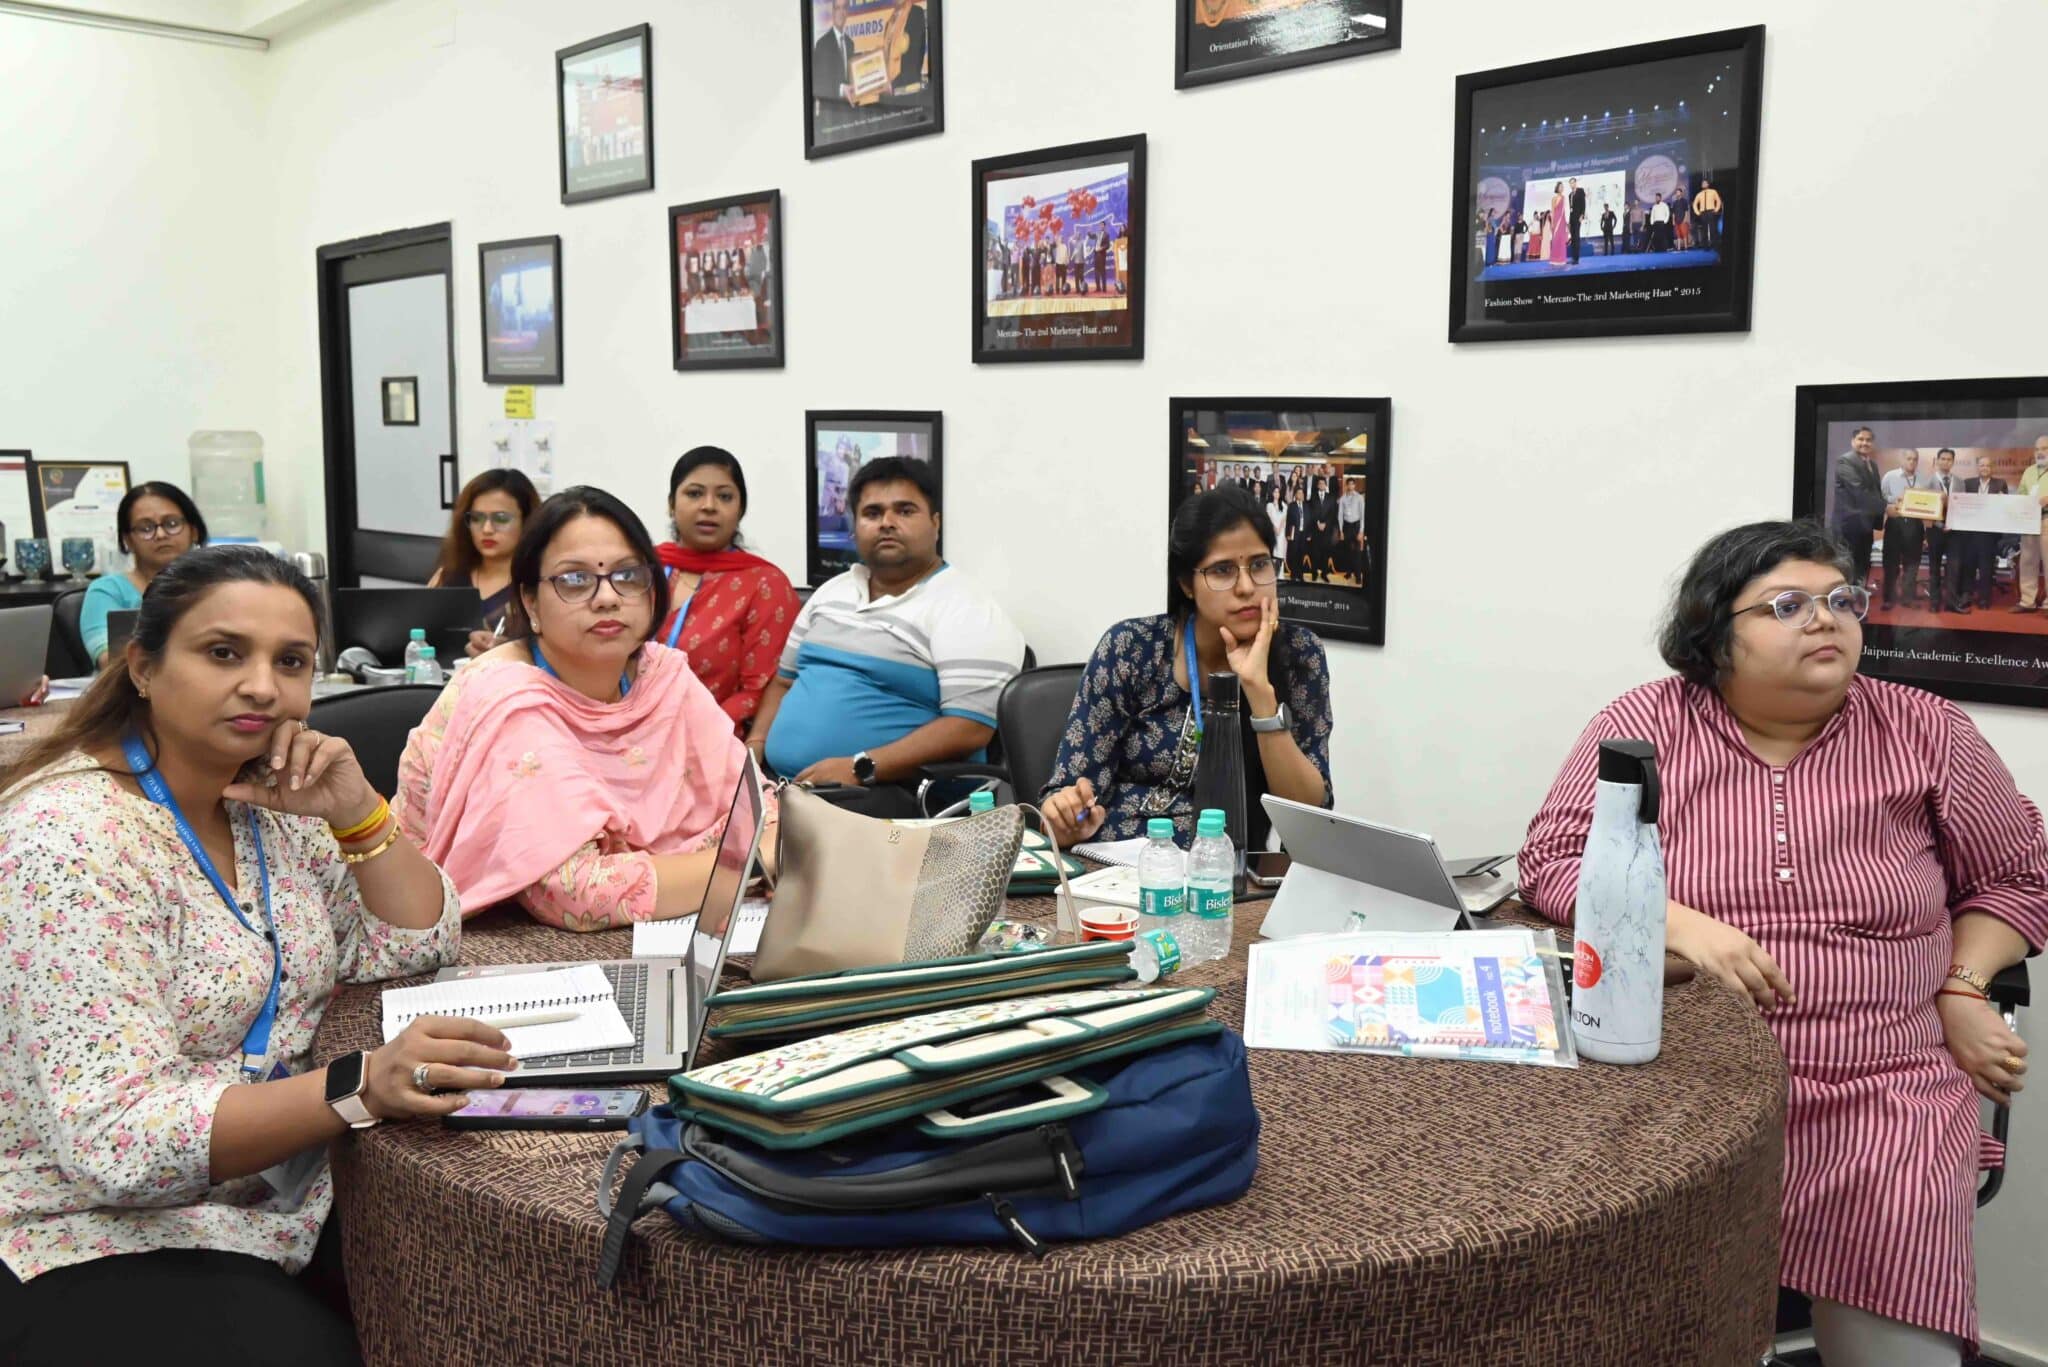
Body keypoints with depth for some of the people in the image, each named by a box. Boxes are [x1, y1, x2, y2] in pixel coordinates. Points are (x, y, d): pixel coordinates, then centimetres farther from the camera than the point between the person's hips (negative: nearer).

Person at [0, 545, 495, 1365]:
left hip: (279, 1213, 7)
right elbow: (117, 1138, -26)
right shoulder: (72, 838, -20)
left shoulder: (266, 803, 3)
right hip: (114, 1255, -7)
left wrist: (353, 809, -10)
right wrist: (361, 1087, -39)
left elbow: (419, 947, 6)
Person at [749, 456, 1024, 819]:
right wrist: (753, 749, 7)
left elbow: (969, 728, -15)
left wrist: (860, 768, -22)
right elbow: (786, 680, 27)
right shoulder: (832, 592, 18)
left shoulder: (965, 609, -6)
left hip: (888, 798, -6)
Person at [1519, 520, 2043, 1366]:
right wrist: (1679, 925, -19)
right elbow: (1553, 858, -5)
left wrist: (1963, 989, 3)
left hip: (1880, 1090, 2)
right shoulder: (1646, 724, -1)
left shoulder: (1924, 734, 6)